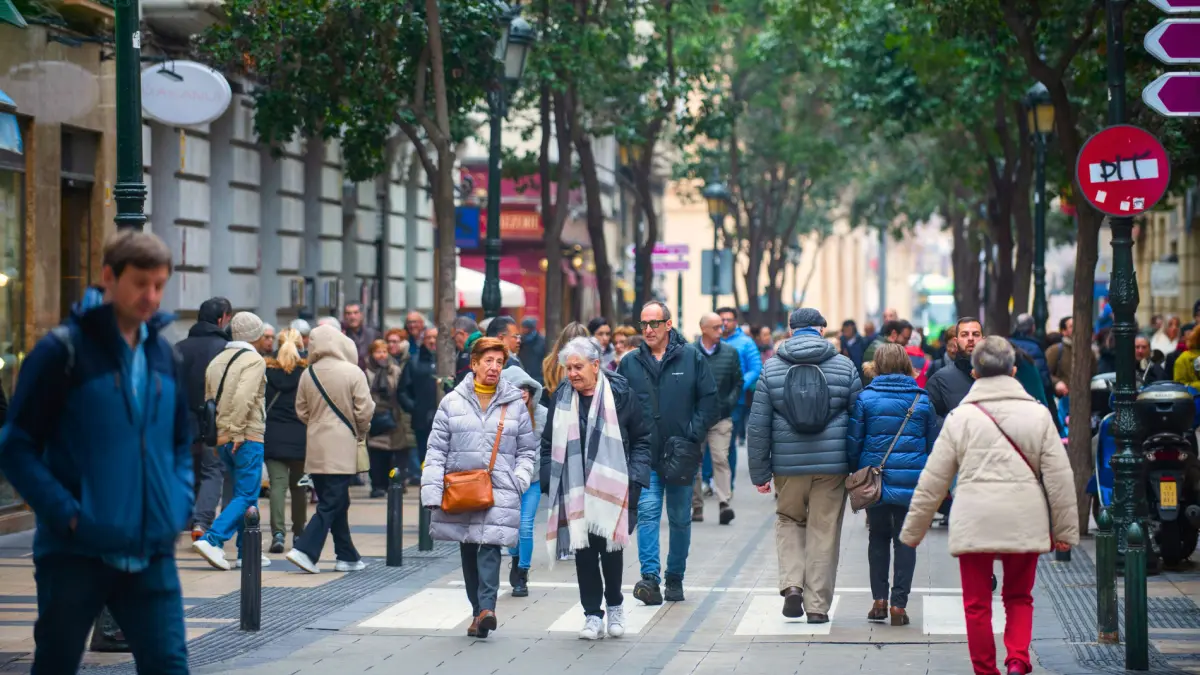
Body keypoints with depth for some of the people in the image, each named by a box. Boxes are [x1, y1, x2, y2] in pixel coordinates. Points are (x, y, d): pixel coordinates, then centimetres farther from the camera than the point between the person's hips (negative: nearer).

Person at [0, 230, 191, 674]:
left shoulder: (163, 354, 9)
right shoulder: (62, 350, -8)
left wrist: (179, 507, 4)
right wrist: (68, 514, -17)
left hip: (152, 553, 4)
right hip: (76, 552, -4)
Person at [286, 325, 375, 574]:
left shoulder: (308, 374, 2)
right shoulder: (353, 373, -11)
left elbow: (301, 411, 9)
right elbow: (364, 411, -11)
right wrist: (362, 432, 8)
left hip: (317, 449, 5)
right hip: (343, 448, -5)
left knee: (336, 502, 14)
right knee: (331, 504, -4)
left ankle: (347, 556, 19)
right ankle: (305, 550, -16)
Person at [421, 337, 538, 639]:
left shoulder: (514, 404, 7)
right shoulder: (452, 402, 6)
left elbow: (527, 450, 12)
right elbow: (437, 449, 4)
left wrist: (520, 479, -5)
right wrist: (432, 490, -5)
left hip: (500, 491, -2)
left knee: (490, 547, -16)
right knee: (468, 552, 7)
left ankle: (486, 609, -25)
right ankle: (478, 611, 15)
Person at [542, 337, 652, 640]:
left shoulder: (620, 394, -2)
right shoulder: (562, 399, 6)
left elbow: (642, 439, 2)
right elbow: (549, 445, 13)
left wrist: (633, 480, -6)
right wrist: (551, 484, 4)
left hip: (612, 489, -2)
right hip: (575, 492, 2)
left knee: (610, 547, -3)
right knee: (583, 550, 0)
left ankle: (615, 605, 21)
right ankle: (592, 615, 10)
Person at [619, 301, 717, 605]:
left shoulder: (691, 357, 0)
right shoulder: (630, 363, 4)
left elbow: (709, 400, 0)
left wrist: (693, 436, -8)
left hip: (681, 455, 0)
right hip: (645, 456, 0)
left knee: (680, 519, 10)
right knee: (647, 512, -14)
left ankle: (675, 579, 22)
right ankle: (650, 578, -20)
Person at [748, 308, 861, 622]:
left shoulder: (771, 369, 1)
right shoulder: (844, 366, 1)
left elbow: (758, 425, 0)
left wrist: (760, 473, 6)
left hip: (788, 466, 0)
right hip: (832, 465, 0)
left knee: (788, 521, 21)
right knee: (824, 532, 7)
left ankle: (792, 583, 1)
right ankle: (818, 605, 9)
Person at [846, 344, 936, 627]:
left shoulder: (866, 397, -3)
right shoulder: (922, 399, 2)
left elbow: (854, 443, -2)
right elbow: (933, 444, 6)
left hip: (874, 479, 0)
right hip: (911, 482, 0)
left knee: (878, 537, 15)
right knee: (905, 540, 6)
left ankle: (879, 599, 8)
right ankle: (898, 604, 0)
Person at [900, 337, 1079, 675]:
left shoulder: (960, 416, 2)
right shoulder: (1037, 414, 4)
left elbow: (933, 480, 3)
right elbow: (1060, 476, 2)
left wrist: (912, 530, 11)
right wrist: (1065, 529, 10)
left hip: (974, 522, -1)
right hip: (1024, 521, 1)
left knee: (977, 603, 9)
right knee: (1019, 596, 16)